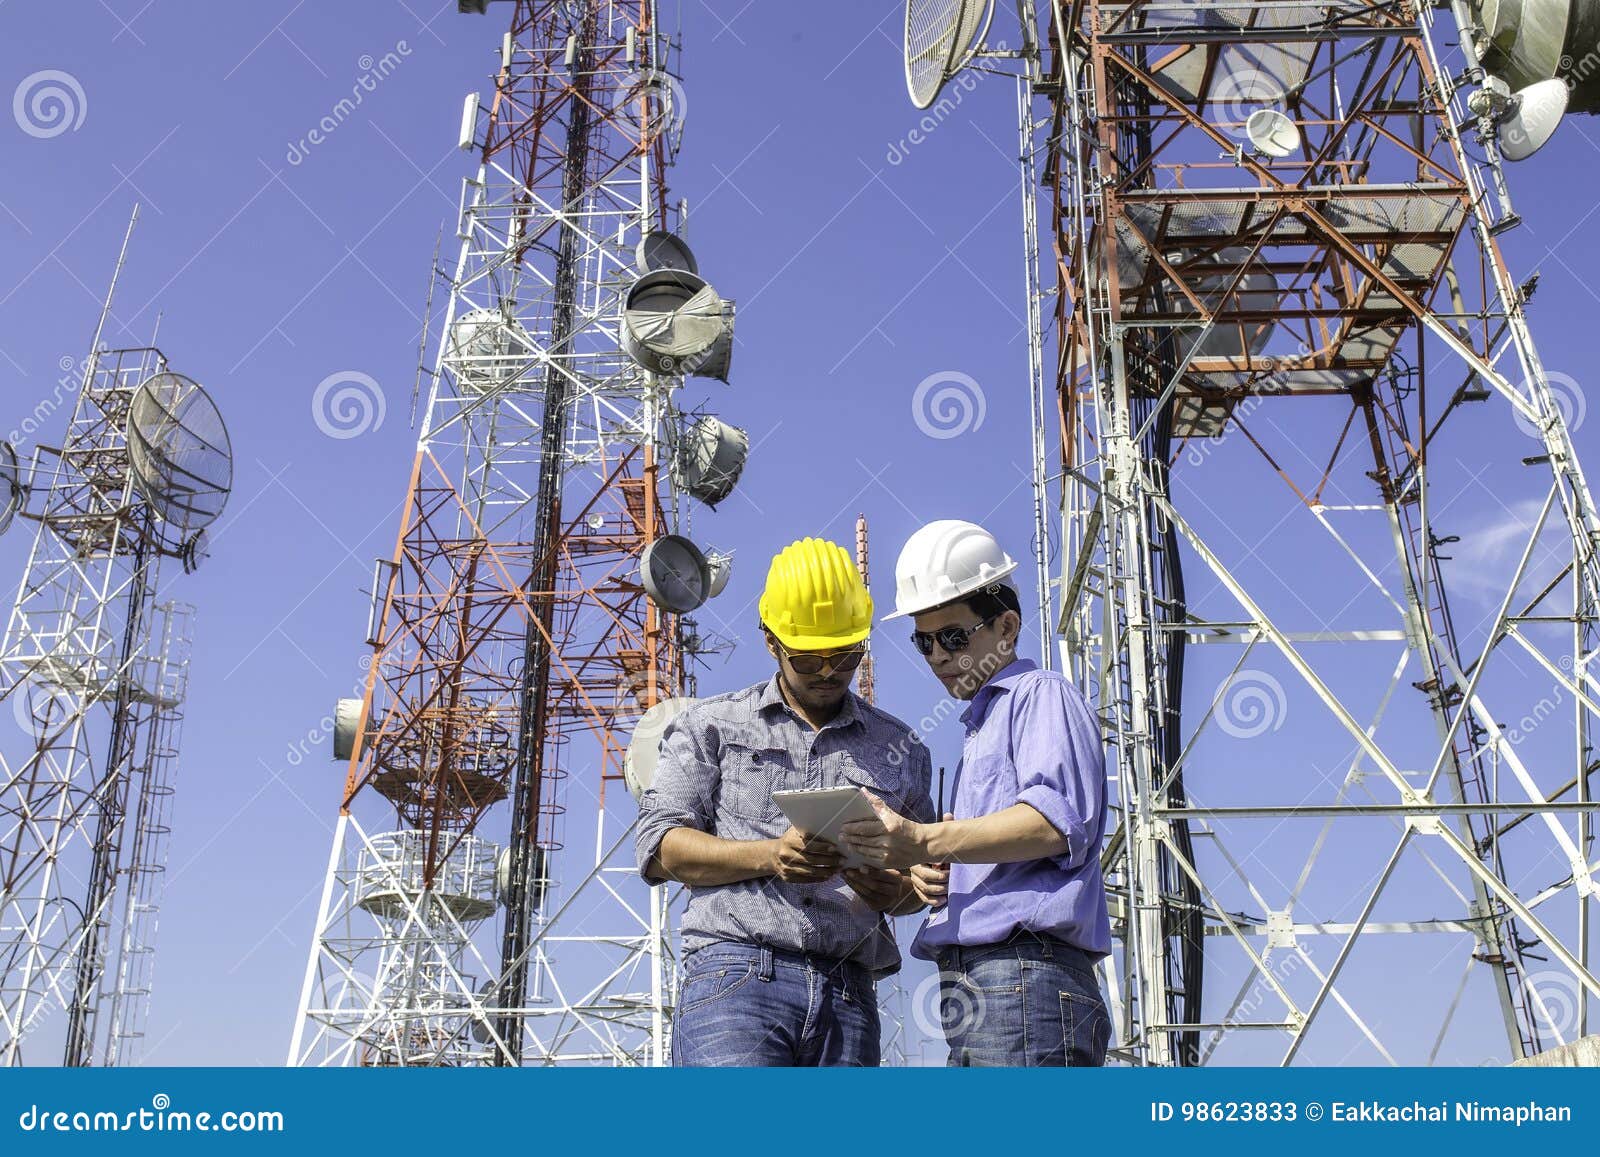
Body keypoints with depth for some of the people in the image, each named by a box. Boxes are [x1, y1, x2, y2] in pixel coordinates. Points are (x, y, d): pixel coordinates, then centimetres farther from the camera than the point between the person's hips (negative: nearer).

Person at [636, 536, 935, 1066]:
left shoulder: (900, 748, 21)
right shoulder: (712, 726, 14)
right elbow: (659, 847, 4)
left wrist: (895, 892, -2)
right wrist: (768, 856, -11)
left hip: (848, 996, 4)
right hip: (736, 976, -3)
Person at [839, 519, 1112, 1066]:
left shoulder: (1042, 694, 2)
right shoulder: (979, 725, 30)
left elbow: (1057, 820, -17)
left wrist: (925, 842, -27)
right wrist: (930, 875, 7)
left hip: (1025, 979, -10)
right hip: (972, 991, 10)